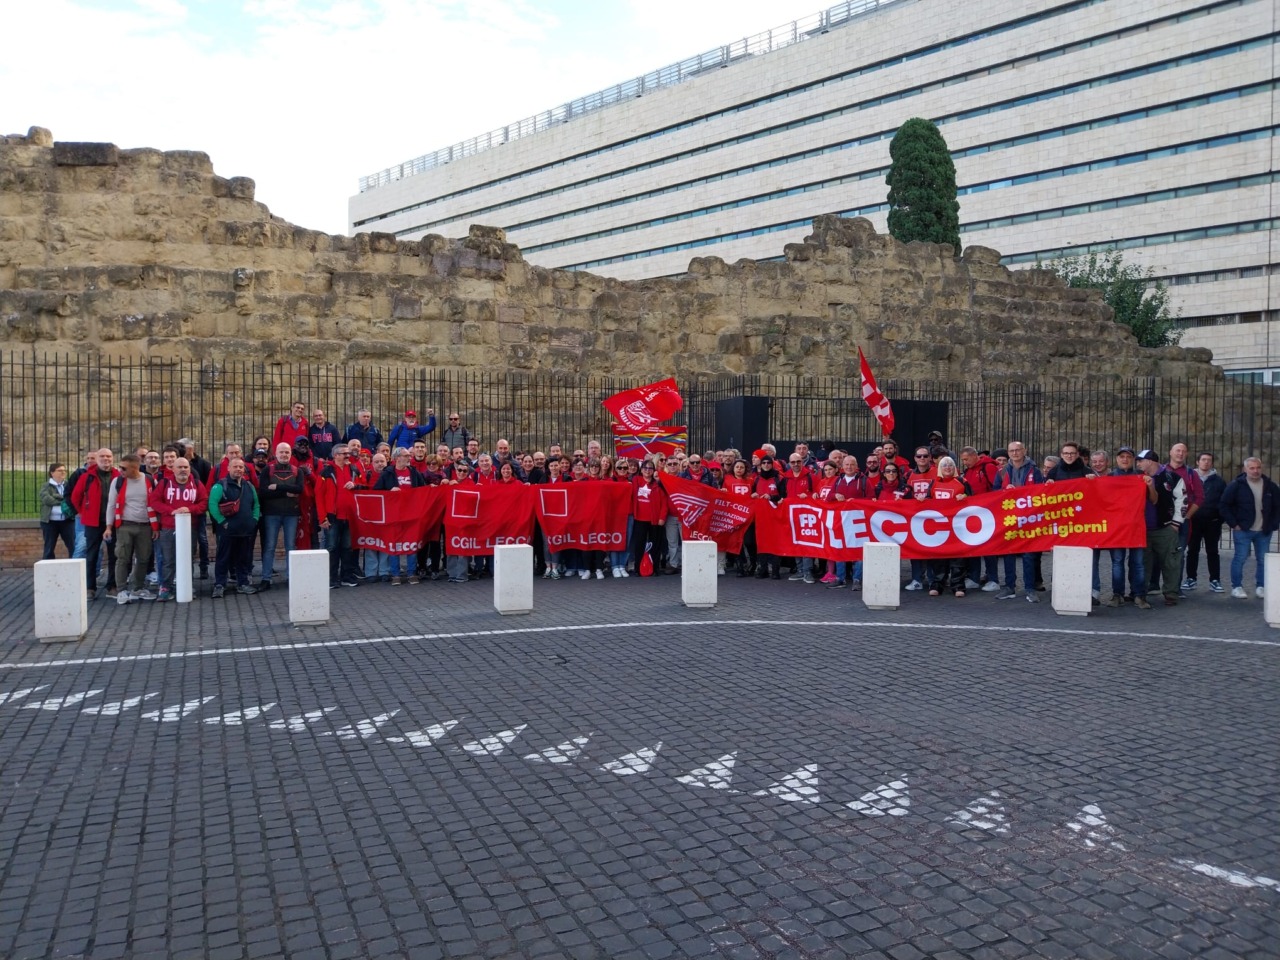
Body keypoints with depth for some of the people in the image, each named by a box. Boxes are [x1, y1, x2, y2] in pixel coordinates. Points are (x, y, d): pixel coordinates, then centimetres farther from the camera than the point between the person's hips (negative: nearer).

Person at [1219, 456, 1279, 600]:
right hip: (1243, 530, -3)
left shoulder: (1270, 485, 4)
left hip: (1264, 531, 4)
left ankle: (1261, 587, 17)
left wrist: (1273, 524, 4)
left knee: (1263, 560, 7)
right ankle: (1237, 587, 5)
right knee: (1240, 558, -4)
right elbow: (1224, 506, -5)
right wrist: (1234, 524, -8)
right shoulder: (1236, 485, -7)